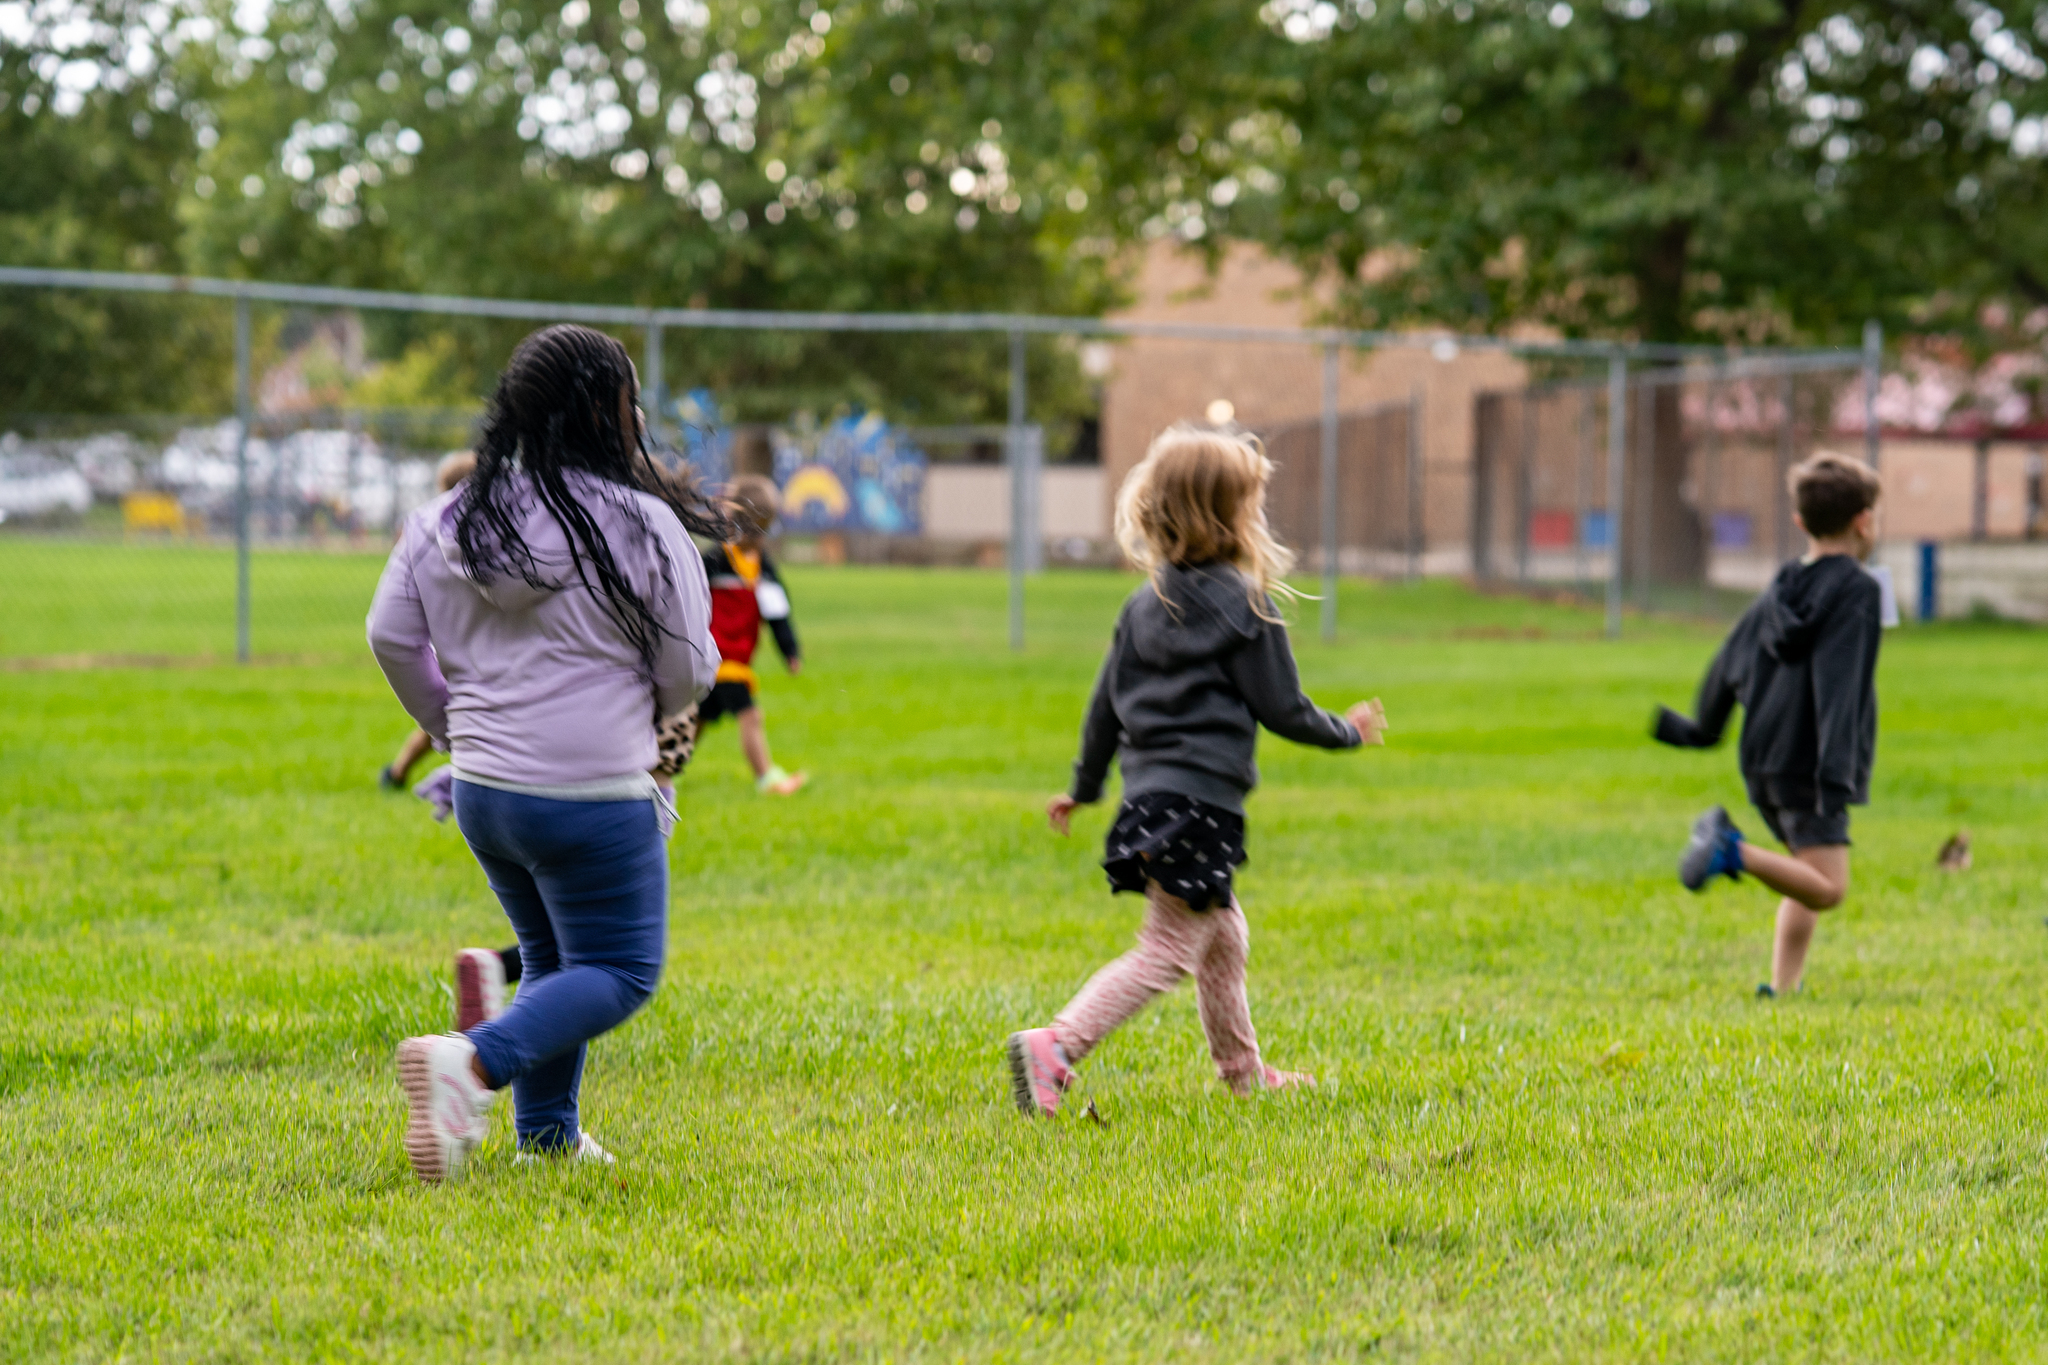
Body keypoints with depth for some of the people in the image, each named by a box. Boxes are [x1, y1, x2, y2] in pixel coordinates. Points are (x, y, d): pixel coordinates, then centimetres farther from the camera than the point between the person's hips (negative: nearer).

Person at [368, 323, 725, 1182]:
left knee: (552, 957, 24)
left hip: (481, 788, 6)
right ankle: (472, 1062, -19)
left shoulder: (448, 520, 2)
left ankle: (544, 1128, 21)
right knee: (619, 971, 3)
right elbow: (688, 673, -7)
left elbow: (391, 637, 6)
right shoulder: (643, 528, -13)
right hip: (594, 798, -6)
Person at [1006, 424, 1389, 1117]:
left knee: (1224, 933, 23)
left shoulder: (1144, 605, 10)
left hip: (1149, 798, 9)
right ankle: (1056, 1046, -23)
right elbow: (1282, 711, -7)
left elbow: (1104, 708, 13)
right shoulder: (1245, 605, -10)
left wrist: (1083, 789, 25)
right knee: (1166, 952, -9)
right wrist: (1347, 731, 11)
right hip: (1201, 802, -8)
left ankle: (1242, 1069, 34)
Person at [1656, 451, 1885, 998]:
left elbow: (1728, 664, 20)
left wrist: (1702, 729, 38)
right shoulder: (1858, 591, -8)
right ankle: (1733, 850, -31)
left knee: (1808, 880, 18)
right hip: (1809, 767, -8)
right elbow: (1839, 686, -19)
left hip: (1763, 763, 8)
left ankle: (1782, 989, 7)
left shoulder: (1779, 590, 13)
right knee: (1826, 887, -14)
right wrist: (1837, 774, -25)